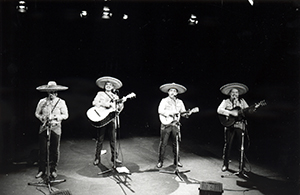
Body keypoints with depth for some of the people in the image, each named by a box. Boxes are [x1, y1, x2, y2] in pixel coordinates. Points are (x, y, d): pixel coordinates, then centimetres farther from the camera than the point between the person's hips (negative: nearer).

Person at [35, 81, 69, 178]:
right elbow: (37, 113, 13)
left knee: (54, 150, 2)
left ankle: (53, 170, 16)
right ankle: (41, 170, 13)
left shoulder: (61, 102, 2)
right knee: (42, 149, 2)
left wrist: (55, 117, -15)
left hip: (55, 128, -1)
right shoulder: (42, 102, 7)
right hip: (44, 127, 1)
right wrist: (42, 118, -7)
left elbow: (65, 115, 0)